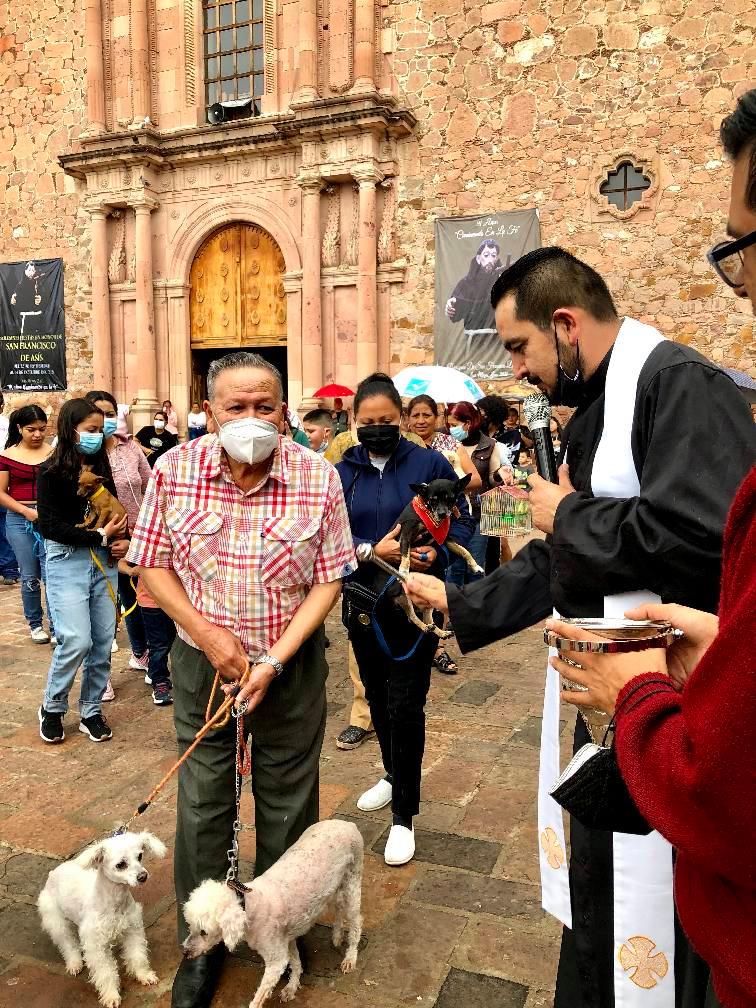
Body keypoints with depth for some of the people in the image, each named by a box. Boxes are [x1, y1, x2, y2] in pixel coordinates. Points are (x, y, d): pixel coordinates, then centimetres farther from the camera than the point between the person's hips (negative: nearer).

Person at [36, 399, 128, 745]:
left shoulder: (100, 467, 9)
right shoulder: (51, 472, -6)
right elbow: (50, 525, -11)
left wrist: (121, 540, 0)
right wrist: (100, 536, -12)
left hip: (103, 560, 5)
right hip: (66, 561, -5)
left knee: (103, 641, 5)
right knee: (77, 640, -11)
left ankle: (91, 711, 21)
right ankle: (52, 708, 14)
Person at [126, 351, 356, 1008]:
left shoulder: (318, 477, -13)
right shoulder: (174, 471, -10)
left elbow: (329, 580, -10)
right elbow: (152, 564, -3)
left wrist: (273, 661, -18)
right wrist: (208, 635, -14)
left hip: (291, 661, 0)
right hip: (201, 658, 1)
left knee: (286, 801, 14)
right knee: (202, 804, 11)